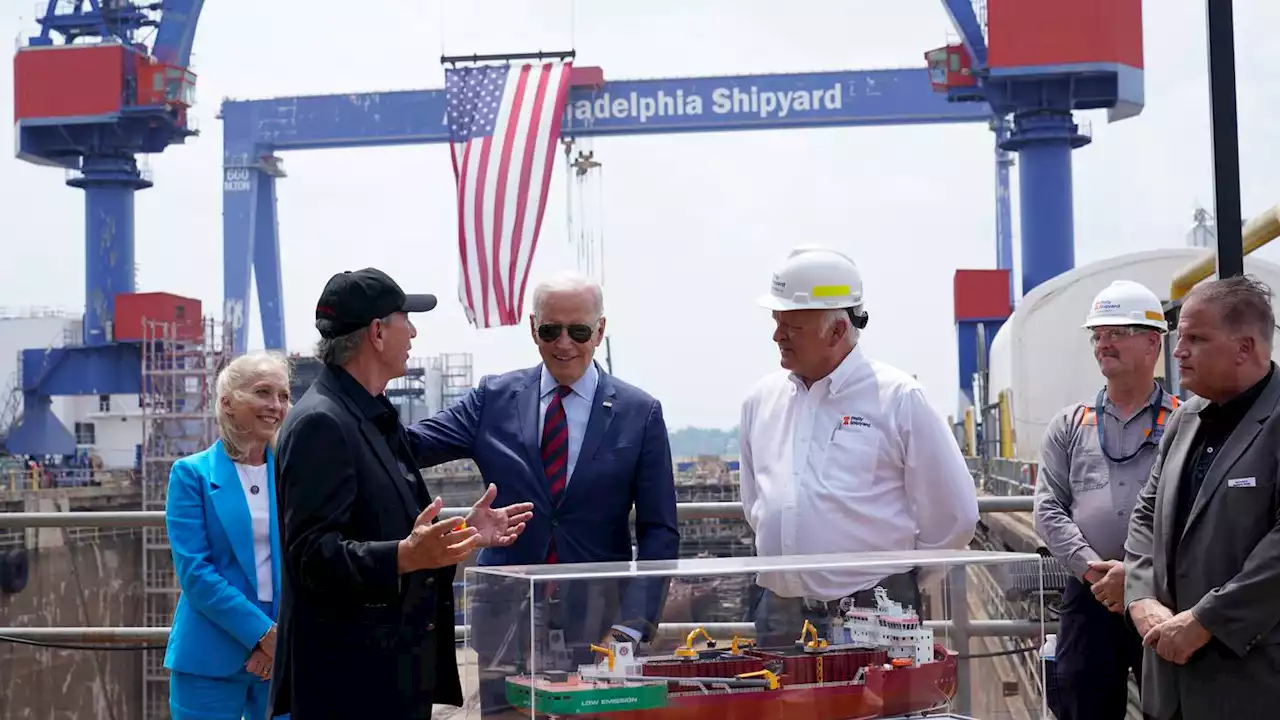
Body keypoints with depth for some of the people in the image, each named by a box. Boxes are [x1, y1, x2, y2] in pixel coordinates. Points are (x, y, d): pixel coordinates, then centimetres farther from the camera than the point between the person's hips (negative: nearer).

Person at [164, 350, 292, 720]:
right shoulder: (192, 474, -1)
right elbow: (193, 570, -9)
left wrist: (284, 637, -9)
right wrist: (263, 632, -14)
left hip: (284, 655, 3)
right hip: (211, 656, -3)